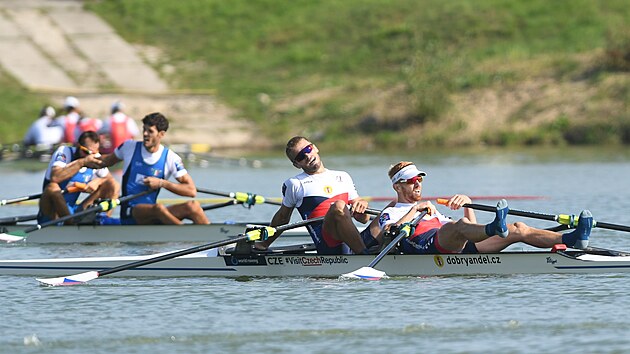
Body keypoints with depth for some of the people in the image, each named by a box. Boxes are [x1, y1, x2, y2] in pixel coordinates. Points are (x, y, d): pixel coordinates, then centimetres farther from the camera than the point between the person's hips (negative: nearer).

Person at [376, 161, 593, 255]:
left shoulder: (431, 211, 41)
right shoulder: (390, 213, 22)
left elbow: (471, 231, 32)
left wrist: (467, 204, 16)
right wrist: (415, 210, -5)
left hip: (460, 248, 7)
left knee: (518, 229, -9)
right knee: (460, 226, -40)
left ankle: (571, 240, -27)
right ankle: (494, 229, -73)